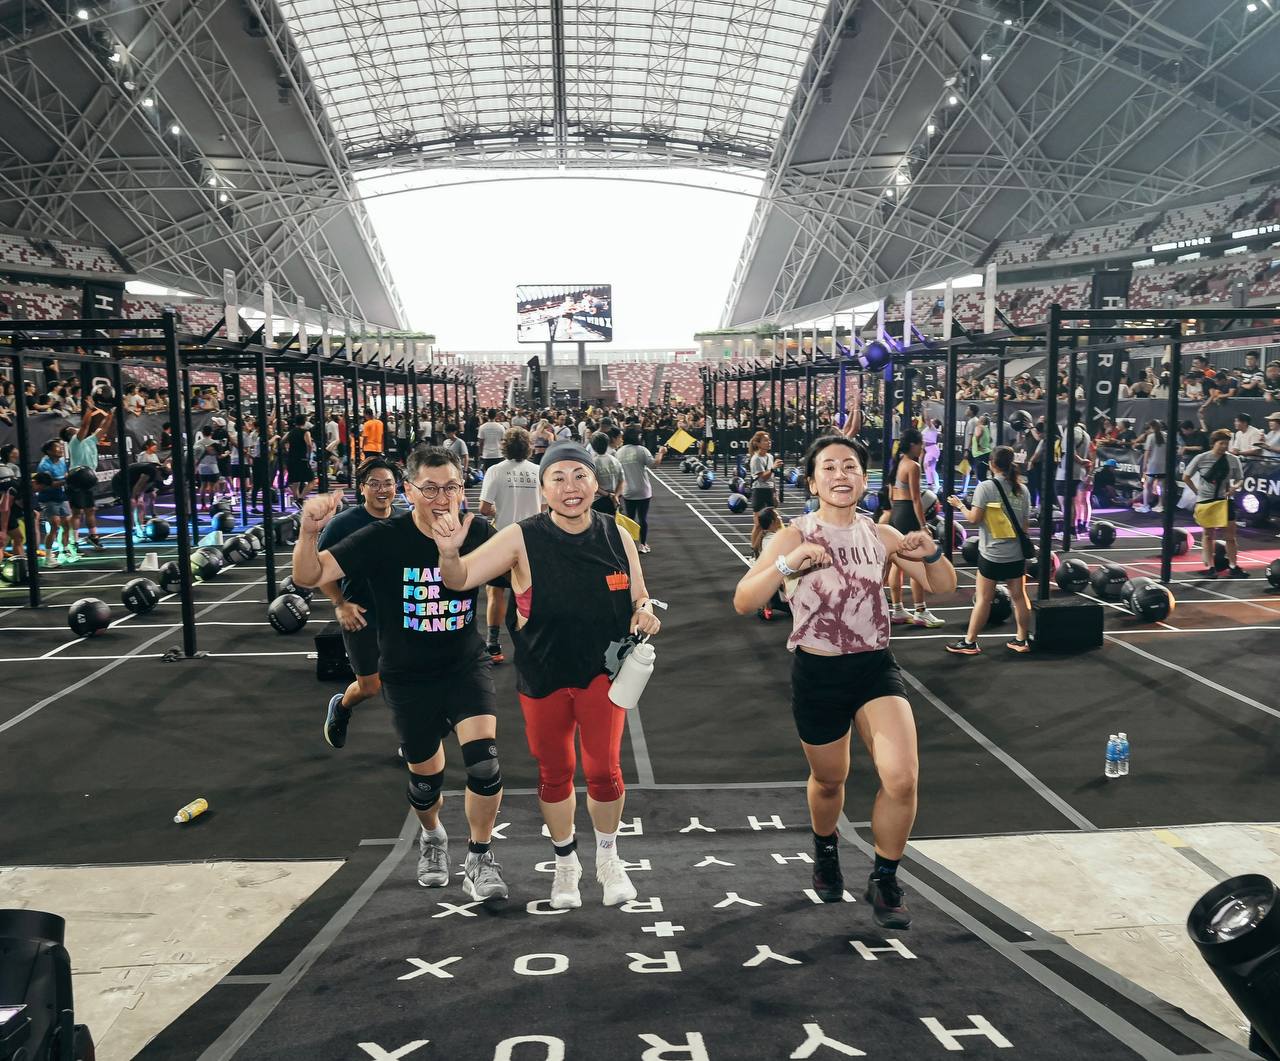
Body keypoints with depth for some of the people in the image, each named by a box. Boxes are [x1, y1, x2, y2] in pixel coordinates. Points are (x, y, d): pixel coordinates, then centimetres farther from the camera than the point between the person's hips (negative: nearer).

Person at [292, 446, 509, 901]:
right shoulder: (384, 539, -17)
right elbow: (310, 575, -21)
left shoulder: (479, 533, -12)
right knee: (425, 774, 13)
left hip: (466, 664, 0)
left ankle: (479, 859, 5)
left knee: (483, 757, -19)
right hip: (408, 676, 0)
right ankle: (432, 837, 47)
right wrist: (309, 531, -42)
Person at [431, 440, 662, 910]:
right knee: (554, 774, 13)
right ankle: (565, 863, 38)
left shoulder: (617, 537, -5)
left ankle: (608, 858, 23)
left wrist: (644, 615, -16)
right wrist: (449, 553, -38)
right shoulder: (523, 538, -13)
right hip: (542, 675, 0)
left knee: (604, 770, -7)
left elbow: (640, 600, 7)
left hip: (602, 669, 0)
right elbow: (459, 580, -17)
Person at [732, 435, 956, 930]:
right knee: (829, 779, 16)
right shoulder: (793, 537, -8)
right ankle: (825, 851, 50)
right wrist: (786, 564, -32)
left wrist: (930, 553, -16)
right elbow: (743, 603, -16)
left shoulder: (882, 536, 1)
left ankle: (884, 880, 10)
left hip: (876, 667, 2)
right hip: (817, 672, -1)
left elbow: (943, 587, 6)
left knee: (902, 778, -15)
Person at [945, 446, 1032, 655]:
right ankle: (1022, 639, 20)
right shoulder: (1022, 489, 5)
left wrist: (960, 506, 5)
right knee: (1018, 596, 12)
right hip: (1016, 553, 5)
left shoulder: (985, 487, -10)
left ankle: (969, 642, 6)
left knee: (983, 598, -1)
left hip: (992, 553, -5)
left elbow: (974, 518, -12)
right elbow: (1025, 524, 9)